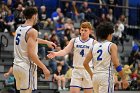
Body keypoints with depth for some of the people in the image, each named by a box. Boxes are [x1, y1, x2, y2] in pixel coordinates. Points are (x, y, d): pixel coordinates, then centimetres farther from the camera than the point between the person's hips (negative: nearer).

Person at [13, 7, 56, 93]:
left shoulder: (19, 29, 13)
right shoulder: (32, 31, -13)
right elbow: (31, 54, -19)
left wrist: (46, 42, 44)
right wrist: (44, 68, -15)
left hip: (17, 66, 8)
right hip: (27, 67, -8)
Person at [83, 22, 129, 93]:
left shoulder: (94, 46, 12)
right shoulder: (112, 46, -4)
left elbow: (85, 63, 11)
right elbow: (116, 64, -12)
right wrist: (124, 79, -7)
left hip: (95, 76, 6)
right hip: (106, 76, -6)